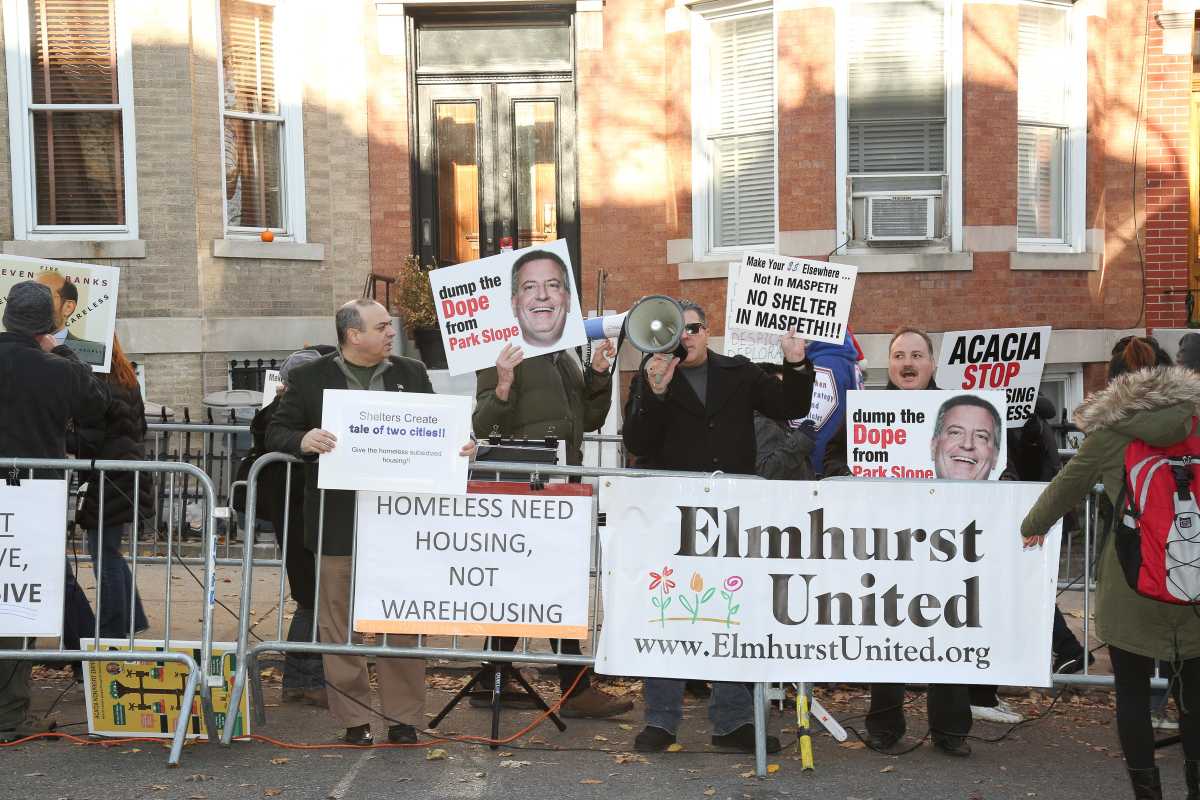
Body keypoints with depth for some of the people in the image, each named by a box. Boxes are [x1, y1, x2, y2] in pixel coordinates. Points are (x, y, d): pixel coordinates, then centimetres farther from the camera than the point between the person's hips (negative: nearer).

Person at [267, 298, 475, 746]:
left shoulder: (411, 375, 10)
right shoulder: (308, 379, 3)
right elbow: (276, 432, 4)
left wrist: (459, 447, -7)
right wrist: (303, 441, -18)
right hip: (339, 523, -1)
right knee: (340, 623, 5)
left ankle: (404, 718, 17)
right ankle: (354, 719, 17)